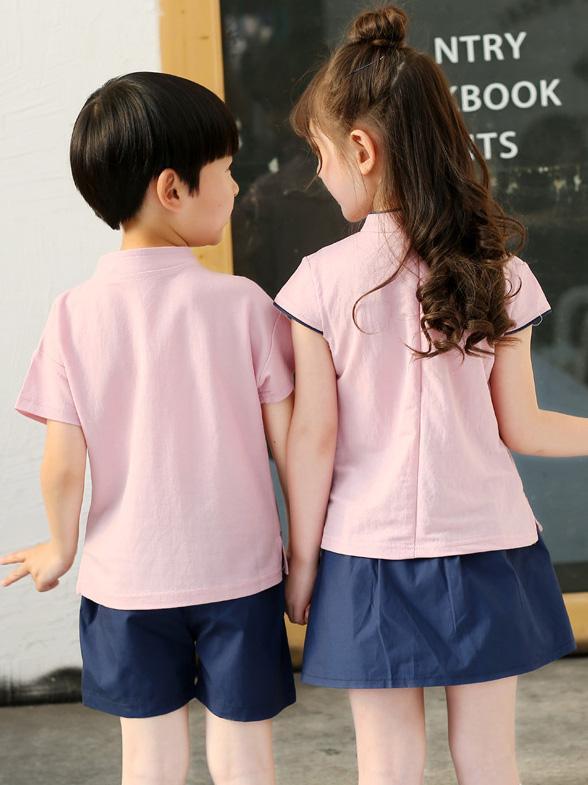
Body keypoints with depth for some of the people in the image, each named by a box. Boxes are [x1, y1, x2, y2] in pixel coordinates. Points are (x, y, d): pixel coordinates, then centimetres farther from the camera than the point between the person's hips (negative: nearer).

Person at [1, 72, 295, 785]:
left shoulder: (76, 313, -9)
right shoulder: (243, 303, -11)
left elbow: (63, 465, -8)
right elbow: (287, 442, -7)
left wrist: (61, 549, 11)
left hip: (128, 579, 1)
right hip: (239, 568, -1)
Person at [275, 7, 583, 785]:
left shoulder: (324, 279, -11)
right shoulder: (499, 275, -5)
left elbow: (314, 439, -8)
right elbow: (519, 429, -1)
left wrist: (302, 562, 2)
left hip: (369, 554, -2)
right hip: (485, 546, 2)